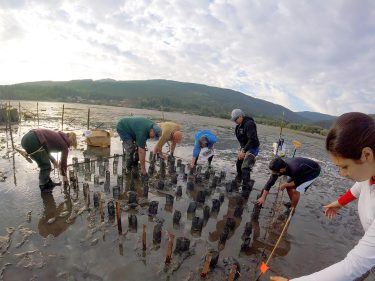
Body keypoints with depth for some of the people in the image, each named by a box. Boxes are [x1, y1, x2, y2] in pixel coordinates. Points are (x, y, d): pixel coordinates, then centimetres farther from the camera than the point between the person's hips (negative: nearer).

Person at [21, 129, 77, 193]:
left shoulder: (58, 137, 25)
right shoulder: (64, 144, 5)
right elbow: (63, 162, 15)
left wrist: (53, 160, 40)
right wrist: (64, 176, 30)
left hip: (26, 138, 9)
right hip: (33, 142, -9)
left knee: (45, 163, 22)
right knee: (46, 166, 8)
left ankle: (48, 182, 34)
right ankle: (44, 187, 21)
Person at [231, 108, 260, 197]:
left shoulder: (249, 124, -23)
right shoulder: (239, 125, 5)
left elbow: (252, 140, -29)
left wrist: (243, 151, -28)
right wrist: (241, 149, 4)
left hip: (252, 148, -9)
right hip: (244, 147, 9)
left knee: (245, 168, -18)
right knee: (238, 163, 22)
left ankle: (246, 189, -12)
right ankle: (238, 180, 48)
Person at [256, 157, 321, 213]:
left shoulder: (295, 170, -44)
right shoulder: (279, 166, -23)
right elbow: (270, 182, -16)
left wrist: (285, 185, -14)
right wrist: (263, 198, -13)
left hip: (313, 171, -6)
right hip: (303, 169, 6)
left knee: (296, 190, -13)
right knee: (289, 187, 3)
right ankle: (292, 203, 28)